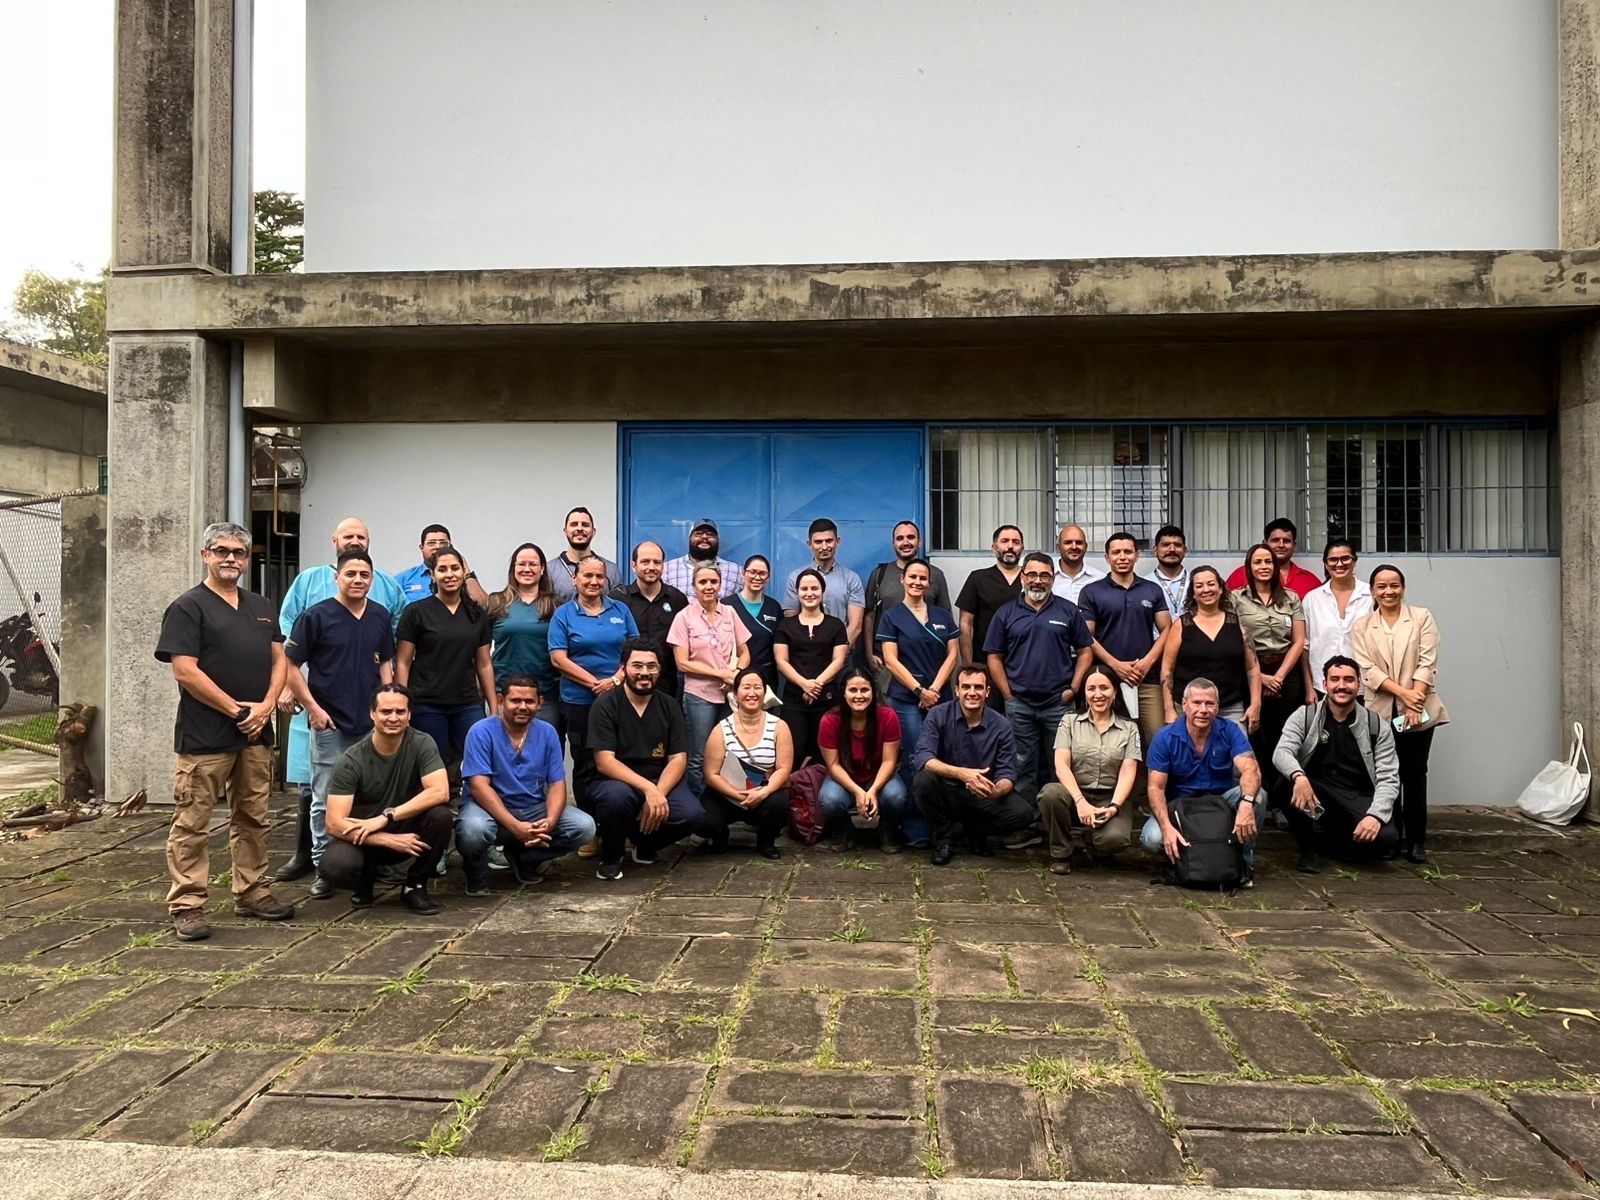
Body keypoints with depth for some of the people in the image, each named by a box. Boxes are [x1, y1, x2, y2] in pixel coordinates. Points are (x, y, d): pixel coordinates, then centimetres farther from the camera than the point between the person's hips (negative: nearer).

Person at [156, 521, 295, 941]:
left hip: (256, 733, 7)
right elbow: (185, 671, -12)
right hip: (204, 736, -6)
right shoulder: (187, 607, -4)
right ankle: (185, 906, 6)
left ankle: (252, 893, 24)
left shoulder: (262, 607, 16)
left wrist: (266, 706, -4)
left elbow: (279, 661, 13)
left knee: (253, 818, 14)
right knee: (192, 823, -1)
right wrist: (235, 709, -13)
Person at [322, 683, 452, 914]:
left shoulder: (421, 744, -13)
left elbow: (440, 792, -26)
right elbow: (334, 824, -21)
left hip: (407, 830, 1)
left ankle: (414, 886, -5)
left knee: (440, 814, -30)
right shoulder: (352, 761, -17)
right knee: (334, 867, -33)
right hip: (362, 838, -1)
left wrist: (386, 817, -30)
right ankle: (366, 875, 7)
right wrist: (389, 840, -29)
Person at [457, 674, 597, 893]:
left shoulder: (547, 732, 0)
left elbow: (557, 784, -2)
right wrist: (516, 827, -31)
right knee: (473, 829, -38)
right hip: (491, 809, -4)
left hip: (534, 809, 4)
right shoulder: (481, 732, -13)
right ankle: (476, 872, -1)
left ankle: (523, 857, 8)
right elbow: (479, 786, -21)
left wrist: (550, 822, -24)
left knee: (585, 827, -17)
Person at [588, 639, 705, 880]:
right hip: (618, 781, -3)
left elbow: (678, 759, -2)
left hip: (662, 782, 3)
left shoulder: (670, 706, 3)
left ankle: (645, 842, 9)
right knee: (617, 795, -38)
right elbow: (604, 762, -17)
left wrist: (658, 793, -21)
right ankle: (610, 857, -6)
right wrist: (647, 788, -29)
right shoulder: (605, 705, -9)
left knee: (693, 815, -25)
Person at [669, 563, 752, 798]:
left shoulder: (729, 613, 5)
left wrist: (736, 673, -10)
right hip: (700, 695, -3)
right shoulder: (684, 617, -5)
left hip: (731, 694, 3)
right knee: (700, 758, 3)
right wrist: (721, 673, -12)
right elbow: (683, 664, -8)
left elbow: (744, 653, 11)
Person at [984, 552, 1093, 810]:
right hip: (1019, 705, 1)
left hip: (1059, 703, 0)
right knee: (1023, 765, 7)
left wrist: (1073, 688, -4)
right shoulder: (1006, 614, 5)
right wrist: (1009, 694, -2)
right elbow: (994, 657, 5)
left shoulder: (1069, 611, 5)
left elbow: (1085, 652, 6)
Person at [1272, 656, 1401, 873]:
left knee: (1386, 837, -27)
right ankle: (1309, 850, -7)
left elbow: (1388, 778, -4)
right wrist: (1298, 776, -40)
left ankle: (1327, 840, 6)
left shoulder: (1377, 725, 1)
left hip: (1358, 800, 1)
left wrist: (1375, 815, -22)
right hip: (1316, 794, -1)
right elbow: (1281, 752, -17)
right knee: (1287, 782, -32)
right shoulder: (1304, 716, -1)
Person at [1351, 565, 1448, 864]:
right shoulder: (1361, 626, 7)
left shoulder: (1422, 617, 5)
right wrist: (1402, 692, -16)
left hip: (1418, 711, -1)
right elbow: (1367, 670, -3)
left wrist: (1415, 702, -13)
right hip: (1381, 712, 1)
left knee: (1414, 774, 1)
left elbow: (1427, 663, -3)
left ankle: (1416, 841, 8)